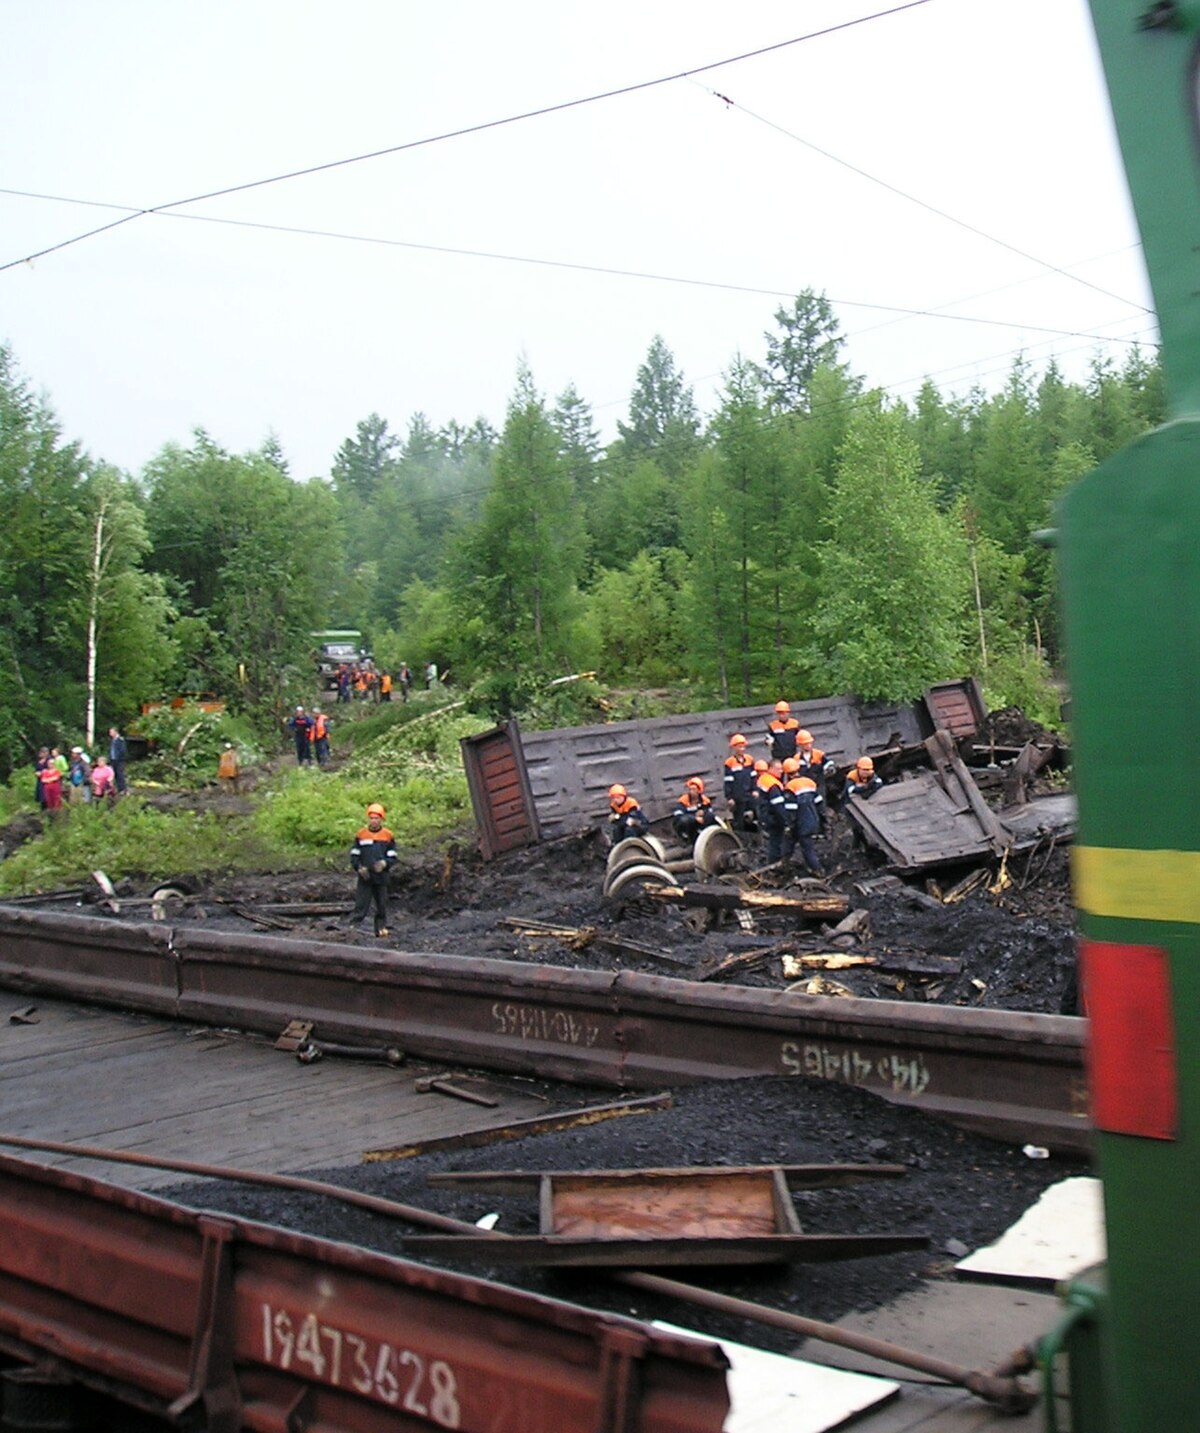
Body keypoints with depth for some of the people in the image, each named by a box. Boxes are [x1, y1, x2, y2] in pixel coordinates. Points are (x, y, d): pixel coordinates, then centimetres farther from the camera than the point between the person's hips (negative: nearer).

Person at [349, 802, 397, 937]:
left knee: (382, 904, 10)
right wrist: (359, 868, -10)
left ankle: (381, 927, 22)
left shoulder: (388, 835, 3)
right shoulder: (361, 834, 4)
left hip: (381, 877, 1)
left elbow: (392, 857, 5)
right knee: (361, 904, -6)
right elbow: (354, 855, 6)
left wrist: (385, 863, -16)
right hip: (365, 877, -1)